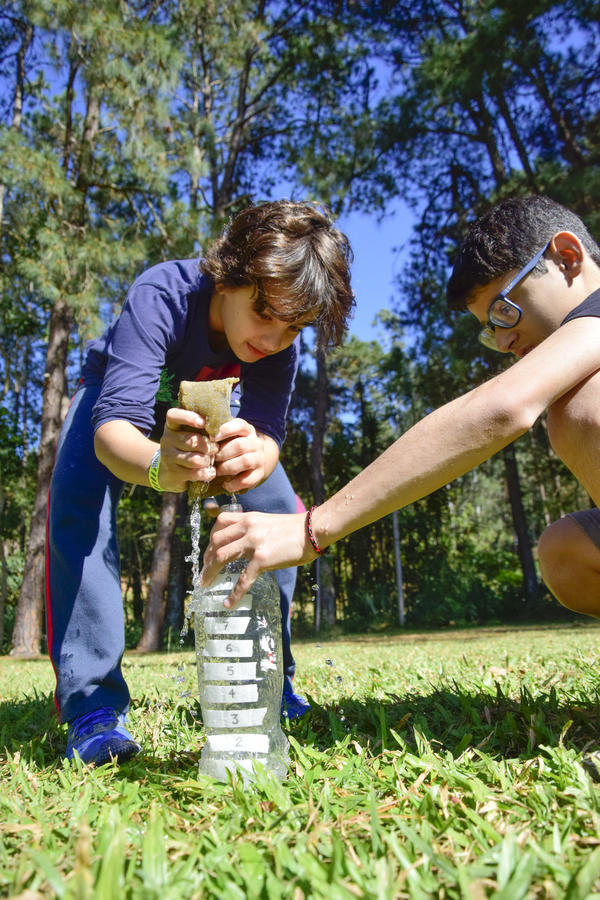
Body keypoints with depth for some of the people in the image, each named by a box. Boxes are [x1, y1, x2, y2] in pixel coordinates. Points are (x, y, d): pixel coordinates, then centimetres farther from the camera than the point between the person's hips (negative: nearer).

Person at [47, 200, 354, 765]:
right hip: (116, 397, -3)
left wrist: (256, 454, -64)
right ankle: (93, 703, -20)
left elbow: (267, 427, -38)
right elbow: (114, 425, -50)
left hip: (203, 412, 3)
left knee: (275, 506, -14)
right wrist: (158, 466, -73)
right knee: (79, 504, -30)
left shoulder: (280, 340, -28)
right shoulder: (162, 297, -41)